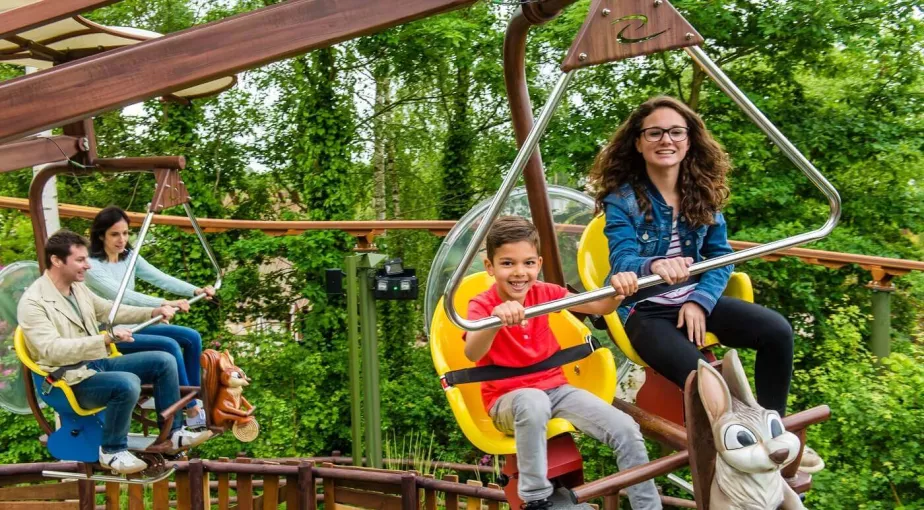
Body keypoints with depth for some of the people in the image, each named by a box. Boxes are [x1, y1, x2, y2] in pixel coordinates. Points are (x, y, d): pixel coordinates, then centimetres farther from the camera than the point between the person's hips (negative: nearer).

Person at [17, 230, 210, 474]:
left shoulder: (77, 288, 7)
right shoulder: (32, 302, -19)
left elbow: (110, 310, 22)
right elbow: (52, 350, -30)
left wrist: (154, 312, 8)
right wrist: (105, 339, -40)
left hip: (99, 362, 9)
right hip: (72, 380, -9)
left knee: (164, 361, 0)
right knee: (127, 383, -34)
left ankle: (172, 432, 10)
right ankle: (112, 451, -11)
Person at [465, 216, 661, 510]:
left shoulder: (544, 293, 0)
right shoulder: (482, 305, -14)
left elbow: (600, 308, -4)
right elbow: (472, 355, -35)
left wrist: (618, 290, -27)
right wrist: (496, 320, -55)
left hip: (555, 388, 5)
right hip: (509, 398, -5)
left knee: (626, 430, -13)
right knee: (533, 401, -41)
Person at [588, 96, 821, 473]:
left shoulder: (703, 192, 3)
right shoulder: (622, 198, -11)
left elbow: (721, 255, 4)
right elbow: (622, 262, -23)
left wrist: (699, 301, -13)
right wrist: (654, 265, -47)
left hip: (696, 301, 5)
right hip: (645, 310, -5)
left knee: (777, 331, -15)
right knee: (702, 378, -32)